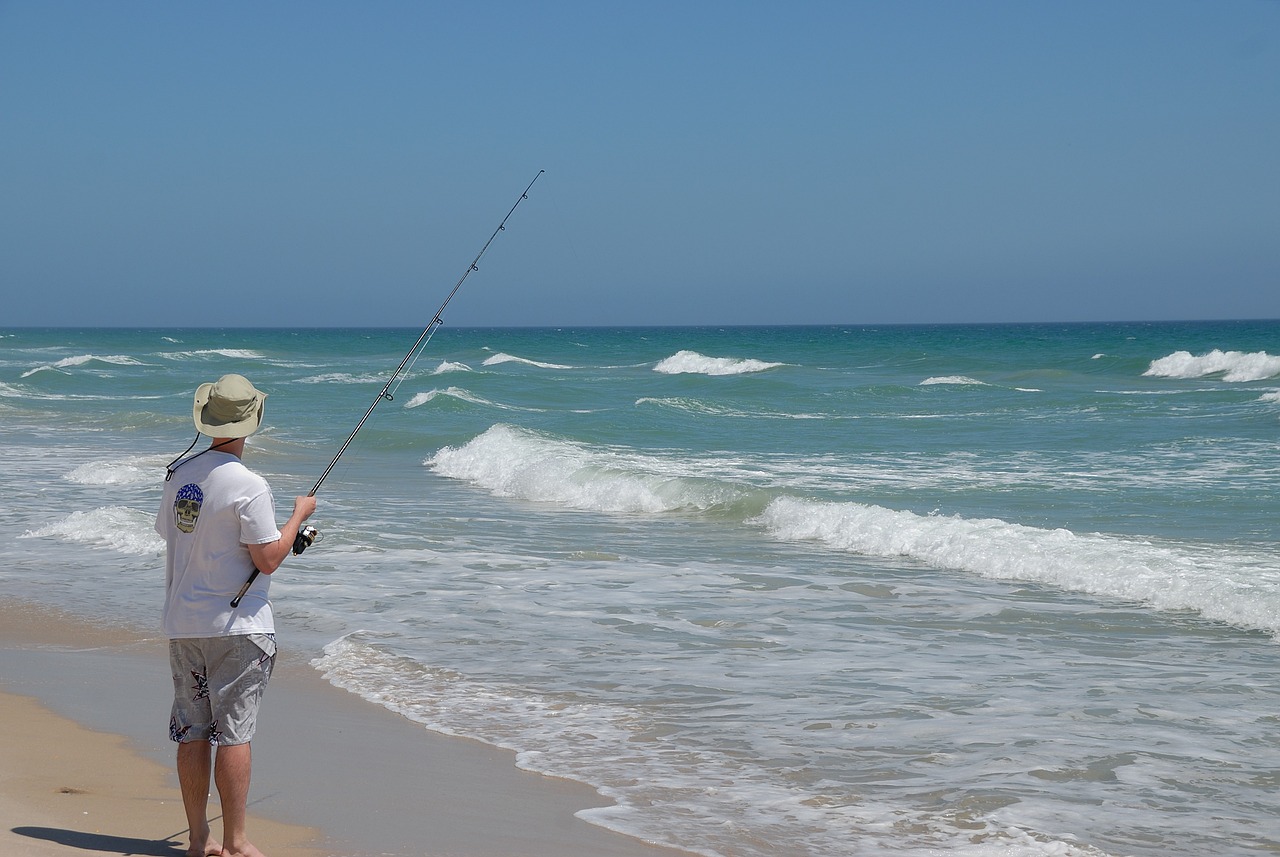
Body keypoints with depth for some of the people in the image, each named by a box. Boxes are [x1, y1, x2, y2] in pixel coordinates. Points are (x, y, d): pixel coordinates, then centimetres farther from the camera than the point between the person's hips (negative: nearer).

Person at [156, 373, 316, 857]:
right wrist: (299, 515, -1)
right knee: (233, 731, -3)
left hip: (182, 623, 7)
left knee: (192, 731, 9)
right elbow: (268, 560, -15)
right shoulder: (248, 486, -16)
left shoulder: (180, 474, 6)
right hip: (236, 624, -6)